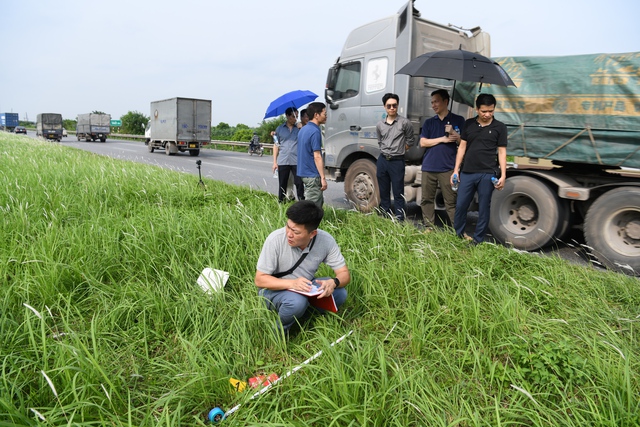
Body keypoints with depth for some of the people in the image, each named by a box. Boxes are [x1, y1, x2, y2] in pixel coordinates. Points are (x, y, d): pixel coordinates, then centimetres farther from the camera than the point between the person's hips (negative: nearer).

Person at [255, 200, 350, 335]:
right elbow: (260, 279, -21)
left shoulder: (326, 240, -19)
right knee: (297, 302, -34)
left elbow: (345, 274, -12)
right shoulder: (275, 239, -27)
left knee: (340, 294, -19)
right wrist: (292, 283, -37)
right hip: (275, 289, -3)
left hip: (306, 288, 4)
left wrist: (334, 282, -36)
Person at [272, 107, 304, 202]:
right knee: (282, 185, 7)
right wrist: (275, 161, 5)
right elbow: (276, 145, 10)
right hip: (282, 162, 1)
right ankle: (281, 203, 18)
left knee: (299, 183, -4)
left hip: (297, 161, -1)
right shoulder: (279, 129, 8)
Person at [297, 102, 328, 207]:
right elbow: (317, 157, -21)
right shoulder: (315, 132, -17)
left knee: (319, 201, 20)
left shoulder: (303, 130, 13)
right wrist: (323, 178, -19)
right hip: (313, 175, -10)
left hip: (304, 172, 10)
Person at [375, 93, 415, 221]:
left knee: (398, 194, -2)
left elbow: (409, 141, 5)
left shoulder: (405, 123, -5)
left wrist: (398, 151, 7)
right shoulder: (380, 125, 7)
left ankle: (399, 220, 2)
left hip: (397, 162, -4)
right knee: (384, 192, 11)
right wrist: (386, 152, 12)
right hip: (382, 161, 4)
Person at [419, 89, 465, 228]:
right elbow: (423, 142, 4)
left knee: (451, 201, -3)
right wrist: (442, 139, -7)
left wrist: (457, 137, -15)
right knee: (427, 199, 5)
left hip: (448, 168, -3)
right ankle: (429, 228, 16)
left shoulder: (458, 120, 7)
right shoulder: (429, 122, 14)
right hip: (428, 167, 4)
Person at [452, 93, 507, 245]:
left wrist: (503, 175, -4)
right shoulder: (469, 124, 8)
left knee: (484, 208, 5)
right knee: (460, 206, 5)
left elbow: (502, 152, 3)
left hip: (488, 174, -2)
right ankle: (457, 235, 22)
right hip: (467, 173, 2)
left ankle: (478, 239, 17)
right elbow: (462, 147, 9)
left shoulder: (499, 127, 3)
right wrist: (456, 170, 5)